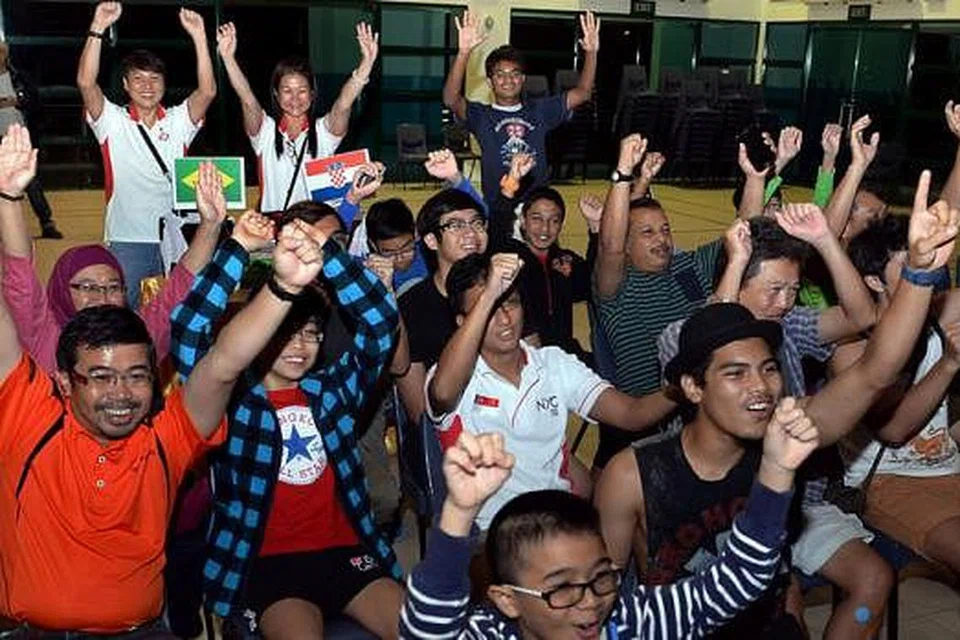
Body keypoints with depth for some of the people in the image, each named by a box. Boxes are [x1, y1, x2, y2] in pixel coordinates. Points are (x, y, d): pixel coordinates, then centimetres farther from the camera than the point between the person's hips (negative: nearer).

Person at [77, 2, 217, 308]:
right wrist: (98, 28, -23)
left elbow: (208, 91, -11)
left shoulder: (179, 121, 5)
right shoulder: (112, 122, 2)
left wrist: (199, 36, -19)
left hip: (174, 237, 1)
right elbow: (85, 83, -14)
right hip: (126, 240, -1)